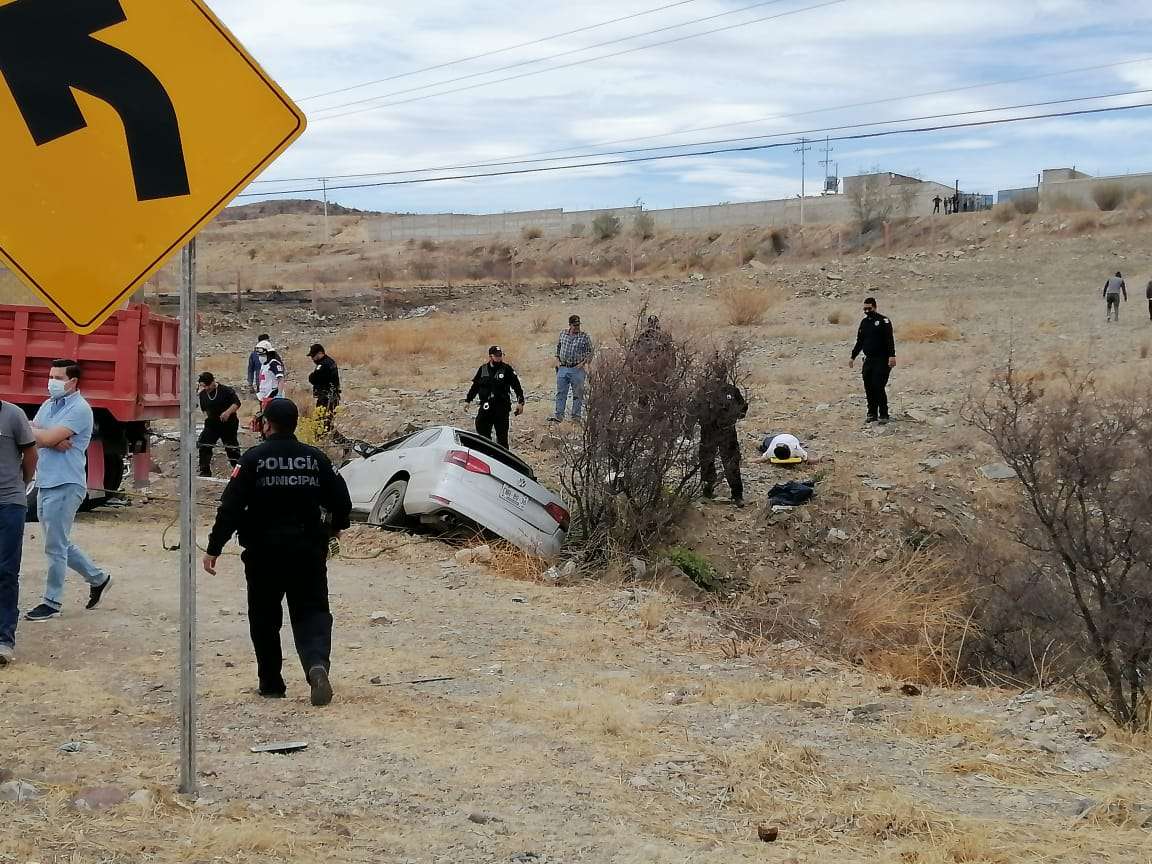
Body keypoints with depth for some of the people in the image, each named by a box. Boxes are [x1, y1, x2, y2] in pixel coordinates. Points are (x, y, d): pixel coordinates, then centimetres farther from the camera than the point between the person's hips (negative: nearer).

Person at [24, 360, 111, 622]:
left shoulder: (79, 409, -12)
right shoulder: (48, 405, 14)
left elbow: (48, 437, -20)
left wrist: (29, 430, -3)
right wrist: (54, 441, -15)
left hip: (65, 486, -9)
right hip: (45, 483, 9)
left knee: (55, 547, -2)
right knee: (60, 544, 17)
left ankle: (52, 602, 7)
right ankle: (97, 578, 32)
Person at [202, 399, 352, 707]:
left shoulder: (253, 459, -6)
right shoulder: (315, 458, 3)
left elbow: (231, 507, -11)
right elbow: (342, 501, 6)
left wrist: (214, 548, -6)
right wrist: (335, 527, 27)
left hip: (264, 552, -2)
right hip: (308, 551, 2)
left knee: (265, 620, 12)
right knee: (312, 612, 4)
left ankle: (271, 684, 17)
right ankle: (317, 664, -24)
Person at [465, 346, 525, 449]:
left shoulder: (507, 369, -1)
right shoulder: (483, 369, 10)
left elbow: (517, 386, -1)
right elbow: (475, 386, 19)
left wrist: (520, 402, -8)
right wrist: (468, 400, 18)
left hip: (501, 407, -3)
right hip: (486, 407, 3)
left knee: (502, 434, 0)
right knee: (482, 429, 0)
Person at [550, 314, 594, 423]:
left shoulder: (585, 337, -4)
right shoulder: (563, 334, 7)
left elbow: (590, 353, -1)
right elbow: (558, 347, 20)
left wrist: (583, 363, -12)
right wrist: (557, 360, 8)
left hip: (577, 369, -3)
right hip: (563, 368, 3)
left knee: (577, 394, 3)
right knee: (560, 392, 3)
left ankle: (576, 416, 10)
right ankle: (558, 415, 5)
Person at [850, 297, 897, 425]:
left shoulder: (883, 321, -6)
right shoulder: (864, 322, 16)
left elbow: (890, 339, -15)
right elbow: (859, 342, 24)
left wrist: (892, 355, -26)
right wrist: (853, 357, 24)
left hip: (882, 360, -7)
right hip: (868, 360, 7)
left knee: (879, 386, -12)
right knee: (868, 387, 4)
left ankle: (883, 415, -5)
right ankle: (872, 414, 13)